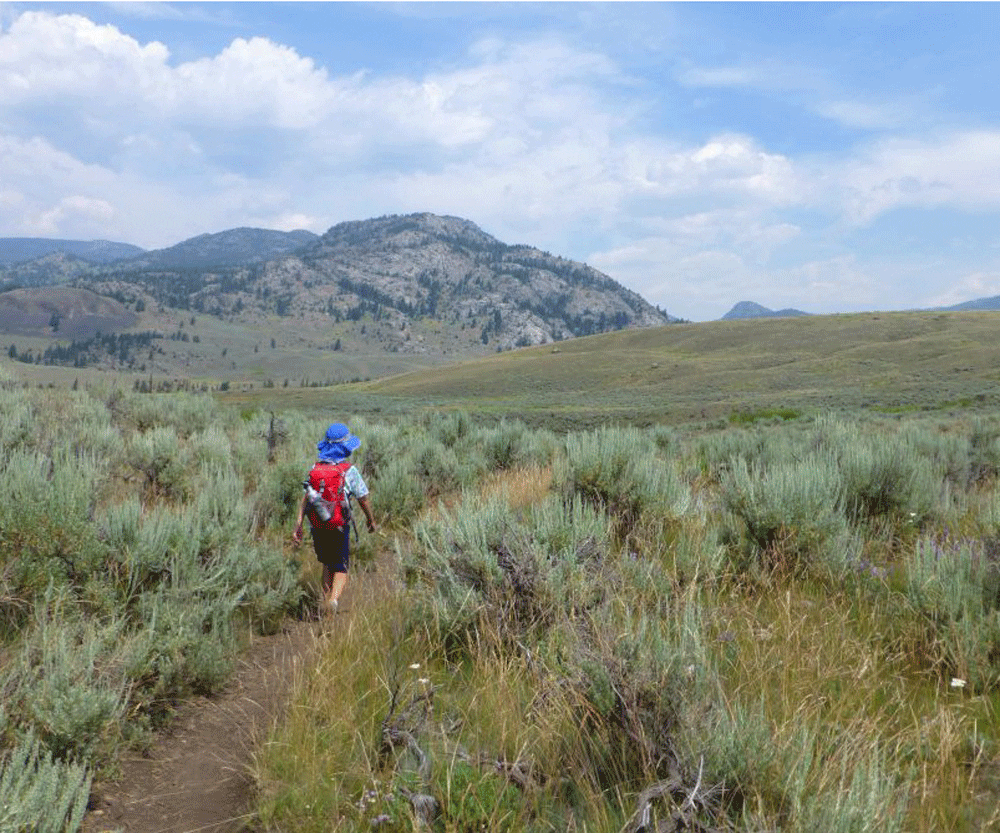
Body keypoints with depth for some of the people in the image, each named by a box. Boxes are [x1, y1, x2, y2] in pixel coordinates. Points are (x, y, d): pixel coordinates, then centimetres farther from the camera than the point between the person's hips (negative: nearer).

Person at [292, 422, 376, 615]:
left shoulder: (315, 467, 0)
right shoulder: (349, 470, -11)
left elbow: (306, 496, -4)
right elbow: (363, 498, -5)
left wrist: (298, 524, -3)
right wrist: (371, 519, 12)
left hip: (317, 526, 4)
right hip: (339, 527, -4)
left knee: (327, 565, 25)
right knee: (340, 570, 5)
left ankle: (327, 601, 26)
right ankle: (334, 599, -22)